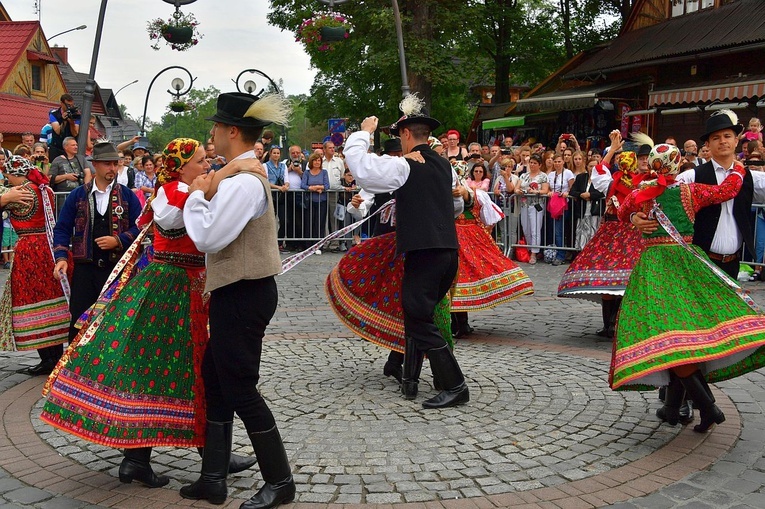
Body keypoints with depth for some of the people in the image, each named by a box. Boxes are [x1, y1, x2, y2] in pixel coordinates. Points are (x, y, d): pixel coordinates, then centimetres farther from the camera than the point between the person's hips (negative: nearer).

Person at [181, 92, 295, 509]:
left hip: (242, 297, -11)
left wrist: (197, 195, -10)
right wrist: (203, 194, 9)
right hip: (237, 292, 11)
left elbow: (208, 238, -24)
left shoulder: (243, 181, -21)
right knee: (214, 381, 16)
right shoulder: (243, 174, 12)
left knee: (240, 390, -1)